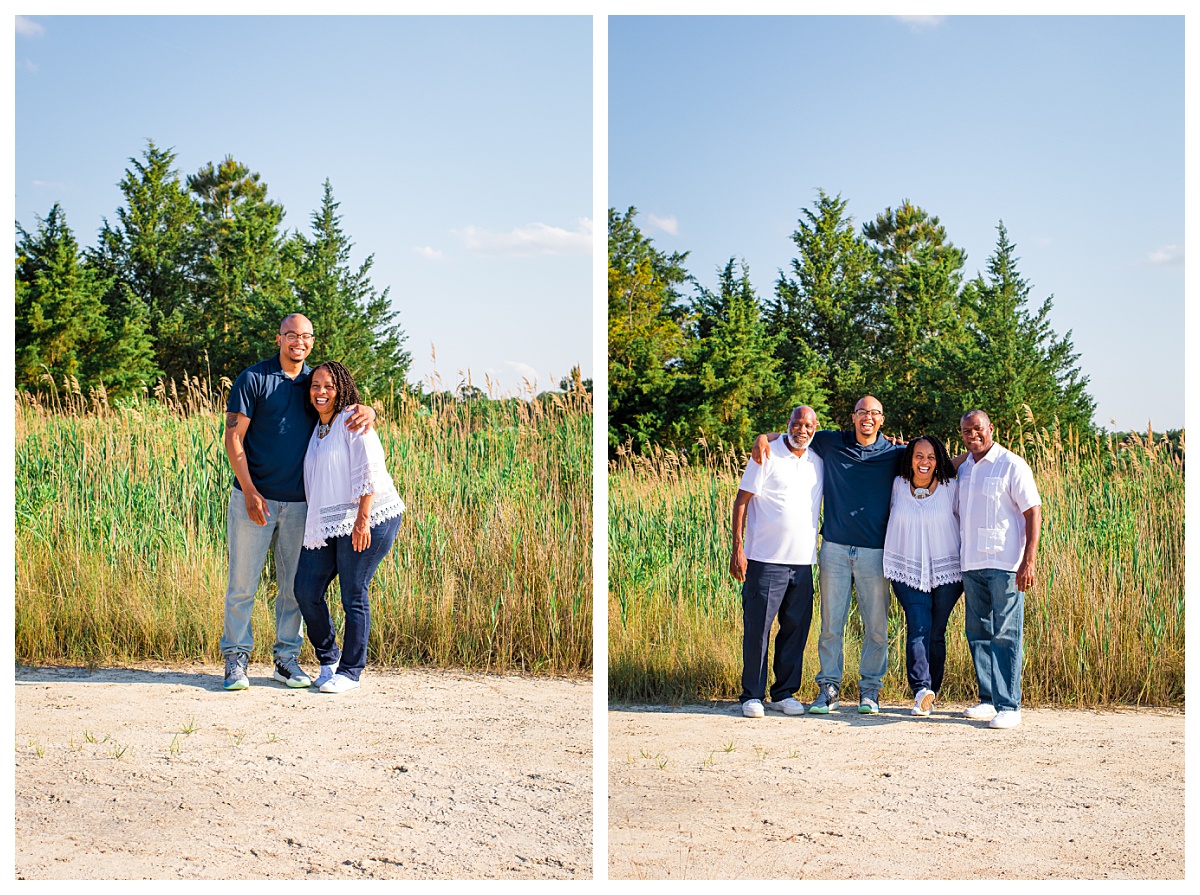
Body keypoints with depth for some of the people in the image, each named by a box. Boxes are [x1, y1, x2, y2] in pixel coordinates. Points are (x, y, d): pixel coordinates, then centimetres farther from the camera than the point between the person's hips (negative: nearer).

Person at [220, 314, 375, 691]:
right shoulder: (253, 378, -4)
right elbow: (233, 438, -6)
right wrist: (250, 492, -14)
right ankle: (236, 657, 11)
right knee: (242, 583, 0)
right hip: (254, 497, -4)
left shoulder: (315, 382, 9)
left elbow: (348, 406, 12)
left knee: (295, 585, 8)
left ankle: (287, 658, 18)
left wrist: (367, 411, -15)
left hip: (299, 502, 4)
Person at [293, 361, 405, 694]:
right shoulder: (316, 429, 18)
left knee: (354, 596, -3)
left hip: (366, 520, -8)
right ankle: (328, 658, 21)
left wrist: (362, 520, -20)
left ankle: (350, 671, 7)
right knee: (306, 590, 3)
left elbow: (370, 472, -14)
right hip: (327, 525, 8)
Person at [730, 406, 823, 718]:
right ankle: (752, 695, 8)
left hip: (802, 562, 5)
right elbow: (742, 501, -4)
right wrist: (737, 548, -11)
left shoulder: (818, 460, 12)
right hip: (765, 560, -5)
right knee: (757, 628, -2)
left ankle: (784, 693, 18)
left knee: (796, 628, 7)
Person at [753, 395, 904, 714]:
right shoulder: (831, 443, 7)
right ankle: (828, 687, 13)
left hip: (874, 551, -1)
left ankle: (870, 690, 14)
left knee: (876, 626, 3)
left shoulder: (893, 453, 5)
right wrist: (764, 438, 2)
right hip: (835, 548, 1)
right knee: (831, 624, 4)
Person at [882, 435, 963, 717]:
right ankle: (921, 690, -29)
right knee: (918, 628, -16)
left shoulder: (951, 487, -1)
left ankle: (929, 695, 11)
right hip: (908, 571, 0)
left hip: (946, 572, 0)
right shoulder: (898, 485, 4)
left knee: (936, 633, 3)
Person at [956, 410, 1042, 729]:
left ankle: (1009, 706, -4)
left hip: (1004, 565, -6)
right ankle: (989, 700, 15)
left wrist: (1029, 562, -14)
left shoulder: (1012, 465, -4)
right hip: (971, 566, 6)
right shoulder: (963, 470, 15)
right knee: (978, 634, 7)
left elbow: (1033, 513, -8)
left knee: (1006, 636, -6)